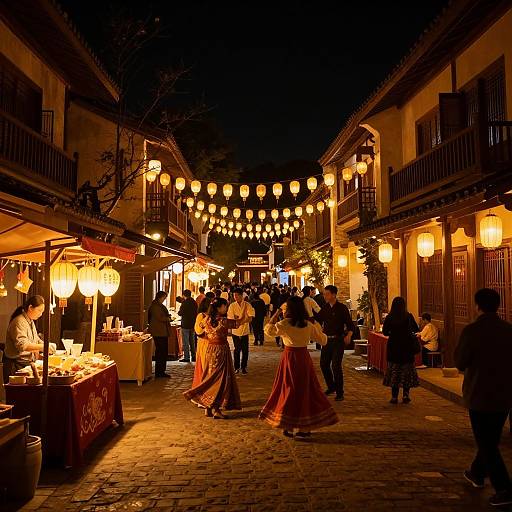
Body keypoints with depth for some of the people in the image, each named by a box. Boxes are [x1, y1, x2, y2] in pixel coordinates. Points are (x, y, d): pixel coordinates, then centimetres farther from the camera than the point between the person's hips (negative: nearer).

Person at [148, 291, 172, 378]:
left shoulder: (160, 305, 20)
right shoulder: (155, 306, -11)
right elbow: (159, 318, -19)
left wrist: (168, 317, 9)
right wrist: (168, 318, -5)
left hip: (163, 332, 10)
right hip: (158, 332, -10)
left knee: (164, 351, 10)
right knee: (160, 352, -8)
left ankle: (161, 372, 16)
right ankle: (159, 373, -2)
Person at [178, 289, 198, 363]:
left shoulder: (185, 302, -15)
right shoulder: (194, 302, 5)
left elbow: (180, 313, -13)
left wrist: (179, 312, 7)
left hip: (185, 324, -7)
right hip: (193, 324, 7)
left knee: (185, 342, -1)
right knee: (192, 341, 15)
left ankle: (186, 357, 0)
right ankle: (193, 356, 19)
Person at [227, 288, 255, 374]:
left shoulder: (247, 305, -6)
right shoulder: (232, 305, -5)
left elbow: (250, 318, -11)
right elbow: (230, 319, -7)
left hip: (245, 331, 0)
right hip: (235, 331, 0)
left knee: (245, 350, 5)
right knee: (237, 350, 8)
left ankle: (243, 367, 19)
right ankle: (237, 367, 22)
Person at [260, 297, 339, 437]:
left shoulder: (284, 324, -11)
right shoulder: (309, 325, -2)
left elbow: (268, 330, 2)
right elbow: (323, 340, 7)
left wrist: (275, 315, 11)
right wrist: (317, 326, 20)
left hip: (289, 358, -2)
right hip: (304, 358, 2)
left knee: (289, 390, 9)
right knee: (306, 390, 12)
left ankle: (288, 427, 13)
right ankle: (306, 427, 17)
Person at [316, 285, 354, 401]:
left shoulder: (342, 308, -7)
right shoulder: (325, 308, 8)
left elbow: (350, 325, -7)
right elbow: (318, 320, 13)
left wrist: (348, 335, -23)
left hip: (338, 340, -6)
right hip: (327, 339, 6)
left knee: (336, 365, -10)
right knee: (323, 364, 8)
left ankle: (340, 393, 3)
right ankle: (331, 387, 29)